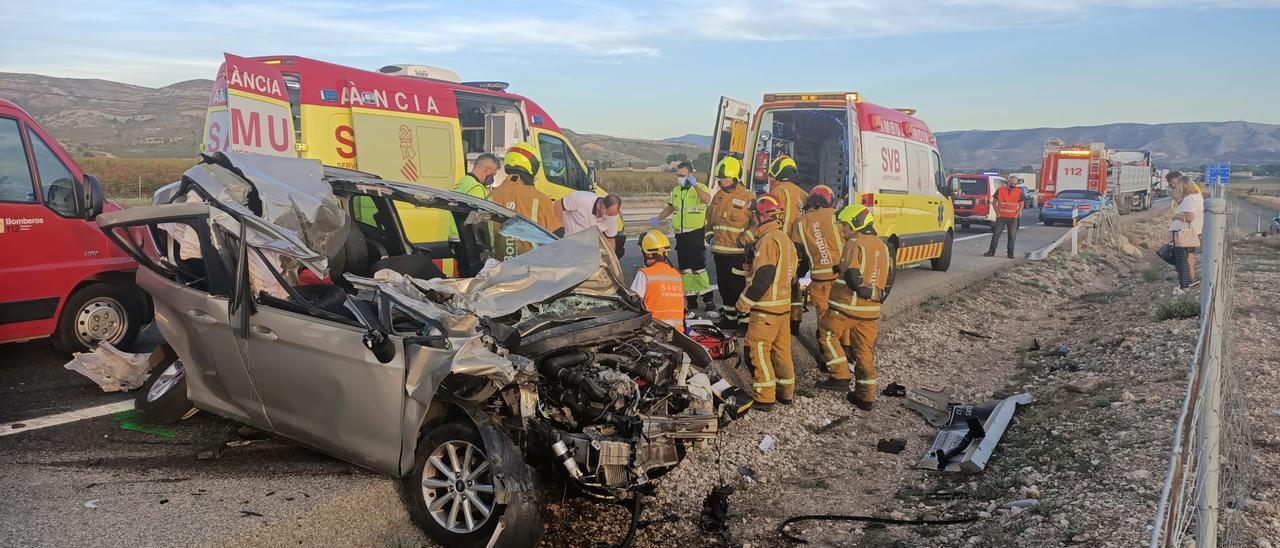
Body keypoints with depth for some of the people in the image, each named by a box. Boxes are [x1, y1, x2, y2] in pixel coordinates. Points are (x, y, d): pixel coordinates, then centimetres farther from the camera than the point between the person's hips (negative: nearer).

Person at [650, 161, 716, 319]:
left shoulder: (700, 188, -7)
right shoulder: (675, 191, 13)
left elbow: (707, 200, -29)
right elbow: (670, 207, 27)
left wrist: (694, 185, -33)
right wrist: (657, 219, 15)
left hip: (696, 234, -7)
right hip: (681, 235, 7)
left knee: (699, 269, -12)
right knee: (684, 270, 10)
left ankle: (709, 302, -6)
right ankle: (691, 301, 20)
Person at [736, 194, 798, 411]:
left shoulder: (768, 240, -17)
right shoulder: (786, 239, 15)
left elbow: (762, 277, -22)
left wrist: (744, 302, -14)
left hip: (766, 308, -10)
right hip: (784, 305, 10)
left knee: (758, 349, -4)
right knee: (781, 348, 16)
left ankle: (765, 397, -3)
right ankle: (786, 391, 25)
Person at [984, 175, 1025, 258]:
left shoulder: (1019, 192, 0)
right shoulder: (1000, 190, -1)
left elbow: (1021, 204, 8)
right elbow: (994, 202, 6)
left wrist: (1017, 214, -4)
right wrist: (997, 213, -2)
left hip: (1013, 218, 0)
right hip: (1001, 217, 0)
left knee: (1012, 236, 2)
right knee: (996, 234, -2)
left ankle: (1010, 253, 9)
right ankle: (991, 251, 3)